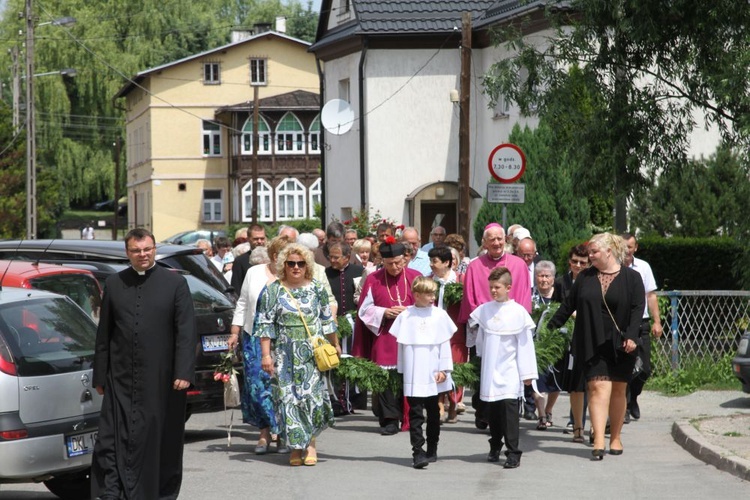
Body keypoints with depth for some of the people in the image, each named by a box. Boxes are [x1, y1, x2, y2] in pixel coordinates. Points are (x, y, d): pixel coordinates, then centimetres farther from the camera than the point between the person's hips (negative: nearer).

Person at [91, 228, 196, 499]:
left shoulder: (175, 283, 1)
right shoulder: (114, 284, 9)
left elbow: (186, 332, -3)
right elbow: (103, 334, 11)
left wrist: (184, 373, -12)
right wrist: (99, 376, 7)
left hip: (161, 381, -2)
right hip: (121, 381, 2)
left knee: (162, 442, 6)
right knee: (114, 439, -5)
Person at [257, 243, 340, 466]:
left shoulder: (316, 289, 7)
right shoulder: (273, 291, 2)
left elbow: (327, 320, 16)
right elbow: (265, 324, 0)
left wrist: (335, 345, 20)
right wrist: (265, 354, -6)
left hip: (312, 353, 1)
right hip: (285, 354, 0)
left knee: (312, 394, -8)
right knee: (288, 396, -2)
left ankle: (310, 443, 4)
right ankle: (296, 446, 5)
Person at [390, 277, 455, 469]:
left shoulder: (440, 315, 1)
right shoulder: (406, 316, 1)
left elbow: (445, 344, 3)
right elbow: (401, 344, 7)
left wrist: (444, 369, -2)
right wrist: (402, 370, 8)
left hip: (433, 375, 1)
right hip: (413, 376, -1)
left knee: (433, 413, 12)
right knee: (416, 414, -6)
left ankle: (432, 450, 23)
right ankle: (418, 453, -9)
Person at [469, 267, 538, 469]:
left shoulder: (518, 312, -6)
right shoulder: (484, 310, 5)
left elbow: (525, 344, -4)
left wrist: (527, 373, -5)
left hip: (509, 371, -4)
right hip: (489, 370, 4)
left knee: (509, 407, -11)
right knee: (492, 410, 10)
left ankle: (513, 453, -10)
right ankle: (495, 448, 24)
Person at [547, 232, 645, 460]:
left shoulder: (631, 278, 1)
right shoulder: (585, 277, 9)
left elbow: (638, 308, -5)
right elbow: (569, 304, 16)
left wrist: (631, 336, -16)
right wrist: (551, 327, 16)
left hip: (620, 345, -1)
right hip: (593, 345, 1)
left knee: (618, 390, 7)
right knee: (598, 388, -11)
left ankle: (615, 438, 22)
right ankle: (599, 441, -19)